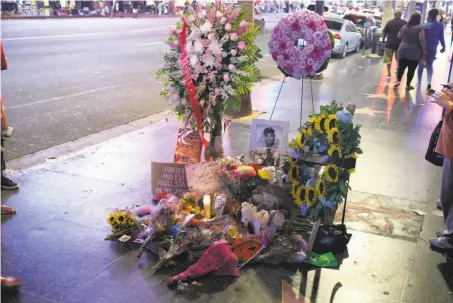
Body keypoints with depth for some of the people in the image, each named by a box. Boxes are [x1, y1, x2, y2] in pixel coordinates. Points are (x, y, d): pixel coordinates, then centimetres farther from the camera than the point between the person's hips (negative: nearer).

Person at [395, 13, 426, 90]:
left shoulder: (404, 27, 7)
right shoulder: (420, 28, -9)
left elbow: (399, 37, 17)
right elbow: (422, 41, -13)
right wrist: (424, 51, -7)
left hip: (403, 51, 4)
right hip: (414, 53, -4)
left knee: (401, 67, 11)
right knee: (411, 69, 3)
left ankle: (398, 81, 0)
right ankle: (408, 85, 7)